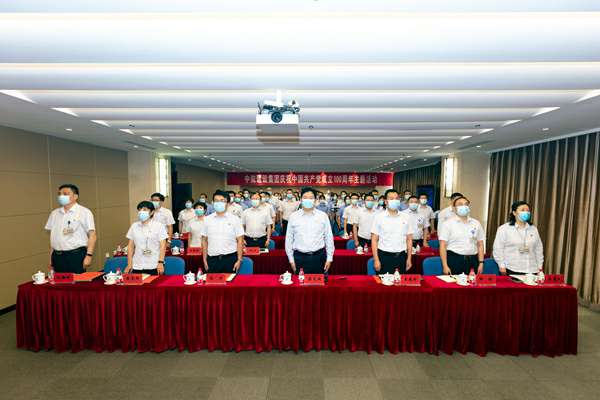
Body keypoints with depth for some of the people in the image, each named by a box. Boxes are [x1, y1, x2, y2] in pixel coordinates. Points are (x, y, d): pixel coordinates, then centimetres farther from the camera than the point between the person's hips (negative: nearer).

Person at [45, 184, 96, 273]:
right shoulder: (54, 213, 11)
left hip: (76, 255, -5)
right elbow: (52, 237, 15)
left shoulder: (84, 212, -5)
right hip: (58, 256, 5)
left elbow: (92, 235, -9)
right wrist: (51, 258, 13)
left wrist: (89, 255, -15)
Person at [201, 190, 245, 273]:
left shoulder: (235, 219, -2)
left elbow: (240, 241, -2)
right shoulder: (207, 219, 5)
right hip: (212, 259, 2)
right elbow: (204, 240, 9)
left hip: (230, 258, -1)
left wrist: (239, 260, -5)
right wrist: (204, 260, 6)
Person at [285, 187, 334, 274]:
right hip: (300, 257, 0)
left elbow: (329, 237, 4)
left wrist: (329, 258, 3)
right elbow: (289, 239, 5)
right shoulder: (293, 216, 1)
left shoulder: (323, 216, 1)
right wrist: (291, 259, 5)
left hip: (319, 257, 0)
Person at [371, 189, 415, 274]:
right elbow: (374, 240, -4)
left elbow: (409, 239, 9)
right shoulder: (379, 217, -4)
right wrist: (376, 260, -8)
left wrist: (409, 259, 5)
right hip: (384, 256, -2)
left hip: (401, 256, 3)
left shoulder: (406, 218, 5)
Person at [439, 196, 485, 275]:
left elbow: (480, 245, 12)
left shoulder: (476, 223, 9)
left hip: (472, 261, 3)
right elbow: (443, 246, -7)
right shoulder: (448, 224, -3)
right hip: (454, 260, -3)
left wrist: (481, 263, 5)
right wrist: (445, 266, -11)